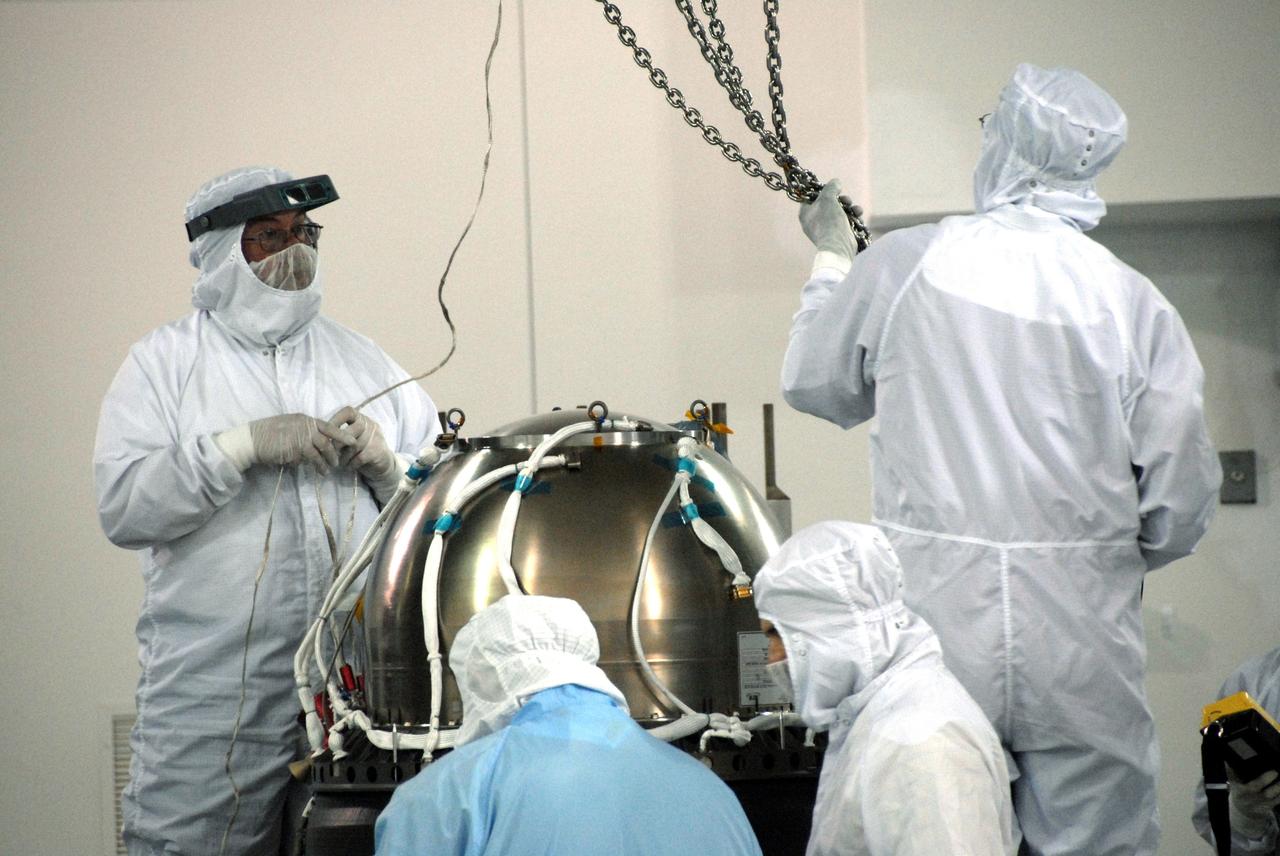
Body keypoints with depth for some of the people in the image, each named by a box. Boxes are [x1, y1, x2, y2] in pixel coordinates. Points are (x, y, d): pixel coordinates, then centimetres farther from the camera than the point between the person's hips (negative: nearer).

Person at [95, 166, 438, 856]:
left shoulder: (362, 359, 17)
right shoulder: (166, 361, 6)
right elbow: (122, 507, -8)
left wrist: (385, 464, -5)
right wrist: (244, 447, -13)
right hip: (213, 690, -3)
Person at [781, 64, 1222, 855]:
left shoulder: (903, 265, -3)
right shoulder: (1133, 304, -4)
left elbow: (812, 384, 16)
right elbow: (1181, 508, -2)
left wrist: (832, 262, 32)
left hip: (936, 632, 0)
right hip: (1084, 658, 0)